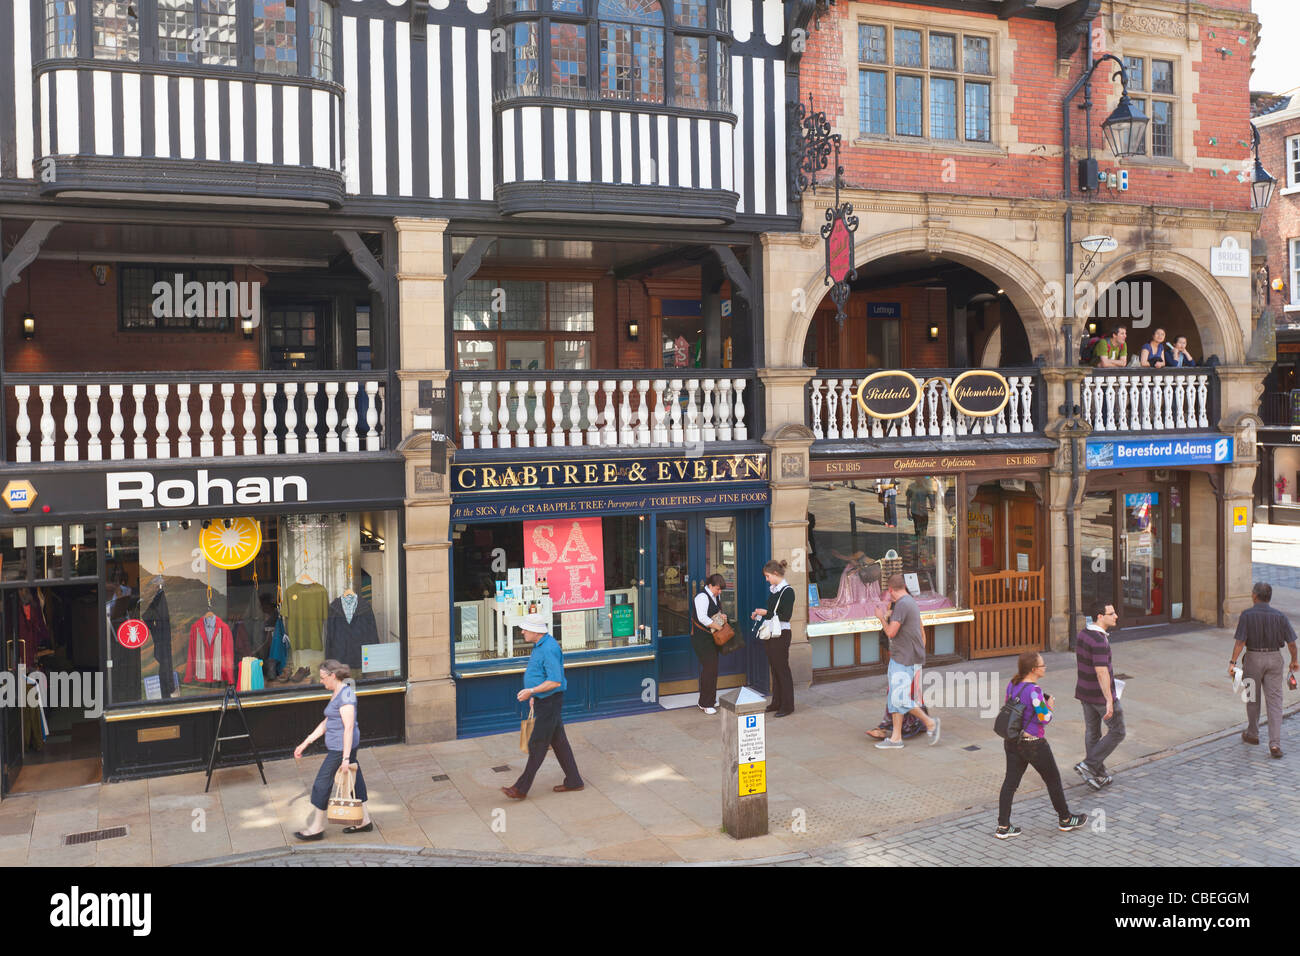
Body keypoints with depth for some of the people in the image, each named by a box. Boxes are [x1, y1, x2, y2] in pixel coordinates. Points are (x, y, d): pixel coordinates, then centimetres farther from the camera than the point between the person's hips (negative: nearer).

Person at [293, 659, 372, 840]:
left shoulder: (345, 694, -19)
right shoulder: (336, 693, 13)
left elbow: (349, 727, -24)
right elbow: (326, 723, 20)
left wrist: (345, 758, -26)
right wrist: (305, 744, 20)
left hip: (341, 748, -10)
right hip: (336, 746, 10)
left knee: (322, 784, 0)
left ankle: (316, 828, 11)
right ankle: (364, 821, 22)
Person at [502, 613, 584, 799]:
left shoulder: (549, 649, -23)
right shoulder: (539, 646, 10)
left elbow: (555, 681, -26)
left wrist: (531, 691, -25)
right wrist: (534, 696, 21)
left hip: (550, 702, -10)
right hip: (543, 701, 10)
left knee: (537, 744, -3)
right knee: (558, 741, 15)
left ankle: (522, 788, 2)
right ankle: (573, 781, 23)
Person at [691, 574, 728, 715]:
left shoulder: (716, 596, 12)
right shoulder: (702, 597, -17)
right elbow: (702, 618, -26)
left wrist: (721, 615, 5)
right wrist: (718, 627, -23)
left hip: (712, 636, 9)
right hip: (701, 637, -9)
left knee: (713, 667, 11)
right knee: (709, 667, -11)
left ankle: (710, 700, 22)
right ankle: (705, 704, -4)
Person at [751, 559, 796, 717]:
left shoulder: (787, 591, -14)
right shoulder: (773, 590, 12)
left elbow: (786, 616, -19)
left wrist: (766, 612, -17)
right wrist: (758, 614, 9)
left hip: (781, 635, -9)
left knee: (782, 669, -3)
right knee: (774, 669, 13)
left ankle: (787, 706, 5)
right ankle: (776, 702, 22)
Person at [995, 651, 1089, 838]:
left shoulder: (1012, 685, 0)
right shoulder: (1034, 690, -23)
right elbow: (1045, 718, -20)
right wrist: (1050, 706, 0)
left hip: (1012, 742, 7)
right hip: (1033, 744, -7)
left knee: (1010, 781, 9)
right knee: (1053, 779, 14)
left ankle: (1003, 827, 9)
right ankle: (1065, 819, 32)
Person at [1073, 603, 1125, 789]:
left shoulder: (1083, 634, 4)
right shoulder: (1099, 641, -26)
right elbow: (1101, 672, -30)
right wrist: (1109, 701, -30)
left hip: (1084, 691, 9)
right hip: (1101, 694, -9)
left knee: (1092, 732, 15)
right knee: (1117, 732, 6)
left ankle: (1098, 775, 23)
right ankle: (1088, 765, 2)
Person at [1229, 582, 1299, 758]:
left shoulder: (1247, 615, -11)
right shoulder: (1279, 616, -4)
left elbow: (1240, 641, -16)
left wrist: (1233, 662, -12)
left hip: (1253, 658, -1)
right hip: (1274, 658, 1)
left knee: (1253, 698, 17)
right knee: (1274, 701, 0)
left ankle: (1252, 734, 33)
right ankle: (1275, 744, -9)